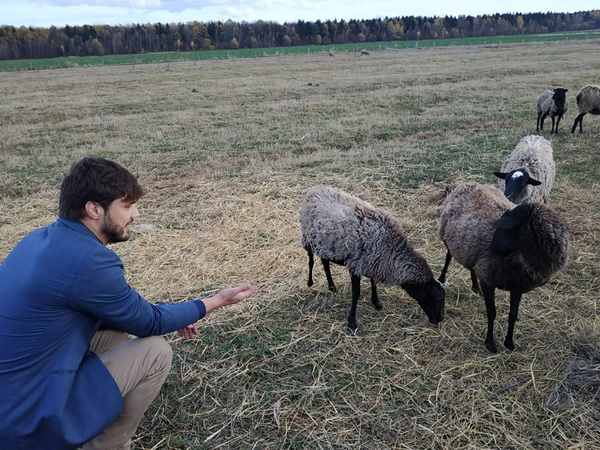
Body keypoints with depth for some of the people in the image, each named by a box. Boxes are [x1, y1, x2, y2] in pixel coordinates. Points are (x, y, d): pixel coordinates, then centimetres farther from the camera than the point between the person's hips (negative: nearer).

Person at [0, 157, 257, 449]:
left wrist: (168, 317, 10)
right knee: (156, 352, -7)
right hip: (25, 416, -9)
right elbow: (149, 324, -9)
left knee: (118, 331, 16)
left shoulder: (43, 238, 4)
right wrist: (216, 301, 2)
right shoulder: (88, 259, -24)